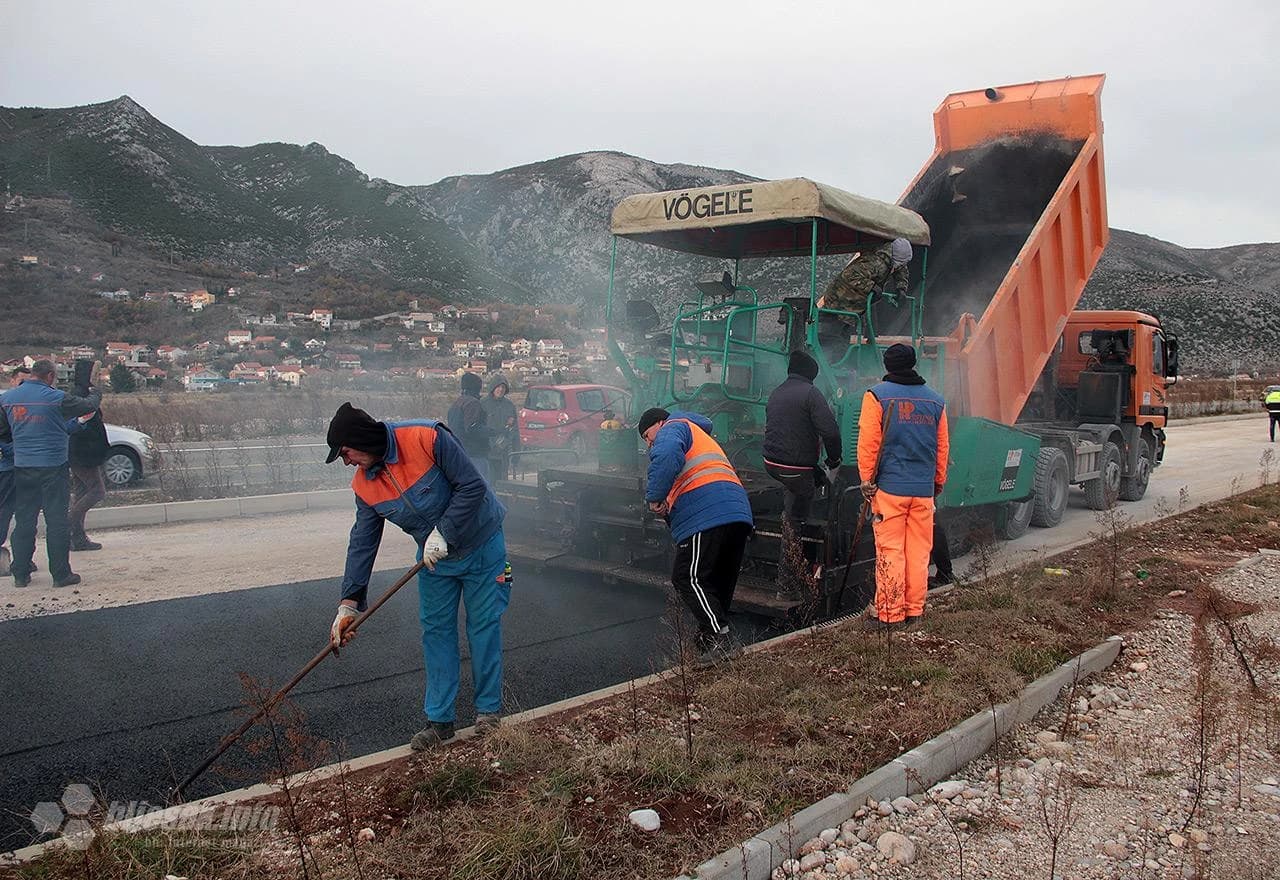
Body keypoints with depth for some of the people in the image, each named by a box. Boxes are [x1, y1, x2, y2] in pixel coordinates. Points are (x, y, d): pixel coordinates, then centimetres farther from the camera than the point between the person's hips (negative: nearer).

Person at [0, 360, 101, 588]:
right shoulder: (56, 398, -13)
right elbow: (88, 406, -1)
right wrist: (95, 394, 20)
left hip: (22, 468, 4)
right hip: (53, 467, -4)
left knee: (24, 521, 13)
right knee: (57, 521, 2)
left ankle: (20, 574, 17)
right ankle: (61, 574, 6)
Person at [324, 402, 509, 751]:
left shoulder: (427, 438, -28)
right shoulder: (364, 485, -7)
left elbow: (473, 486, -26)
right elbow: (362, 542, -3)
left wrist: (443, 532, -27)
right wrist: (349, 603, -6)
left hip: (481, 548, -5)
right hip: (433, 559, 6)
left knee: (484, 627, 3)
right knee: (436, 632, 7)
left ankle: (489, 710, 18)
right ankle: (440, 720, 18)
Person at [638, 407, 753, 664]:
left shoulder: (673, 427, 9)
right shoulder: (701, 437, 40)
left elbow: (667, 455, -16)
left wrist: (655, 497, -11)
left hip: (707, 515, -10)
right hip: (739, 513, 10)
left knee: (688, 577, -8)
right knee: (720, 582, 14)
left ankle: (719, 639, -15)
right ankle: (712, 635, 21)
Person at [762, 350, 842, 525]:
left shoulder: (775, 393, 13)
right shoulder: (810, 393, -12)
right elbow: (830, 432, -21)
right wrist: (834, 462, -5)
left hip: (770, 464, 7)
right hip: (796, 468, -7)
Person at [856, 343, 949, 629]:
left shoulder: (877, 396, -5)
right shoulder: (936, 400, 10)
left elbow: (868, 442, -8)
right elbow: (943, 447, 15)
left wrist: (867, 480, -1)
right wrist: (939, 482, 25)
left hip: (889, 487, -4)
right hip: (924, 490, 4)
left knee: (890, 551, 0)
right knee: (919, 552, 10)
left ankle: (890, 613, 3)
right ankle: (914, 610, 18)